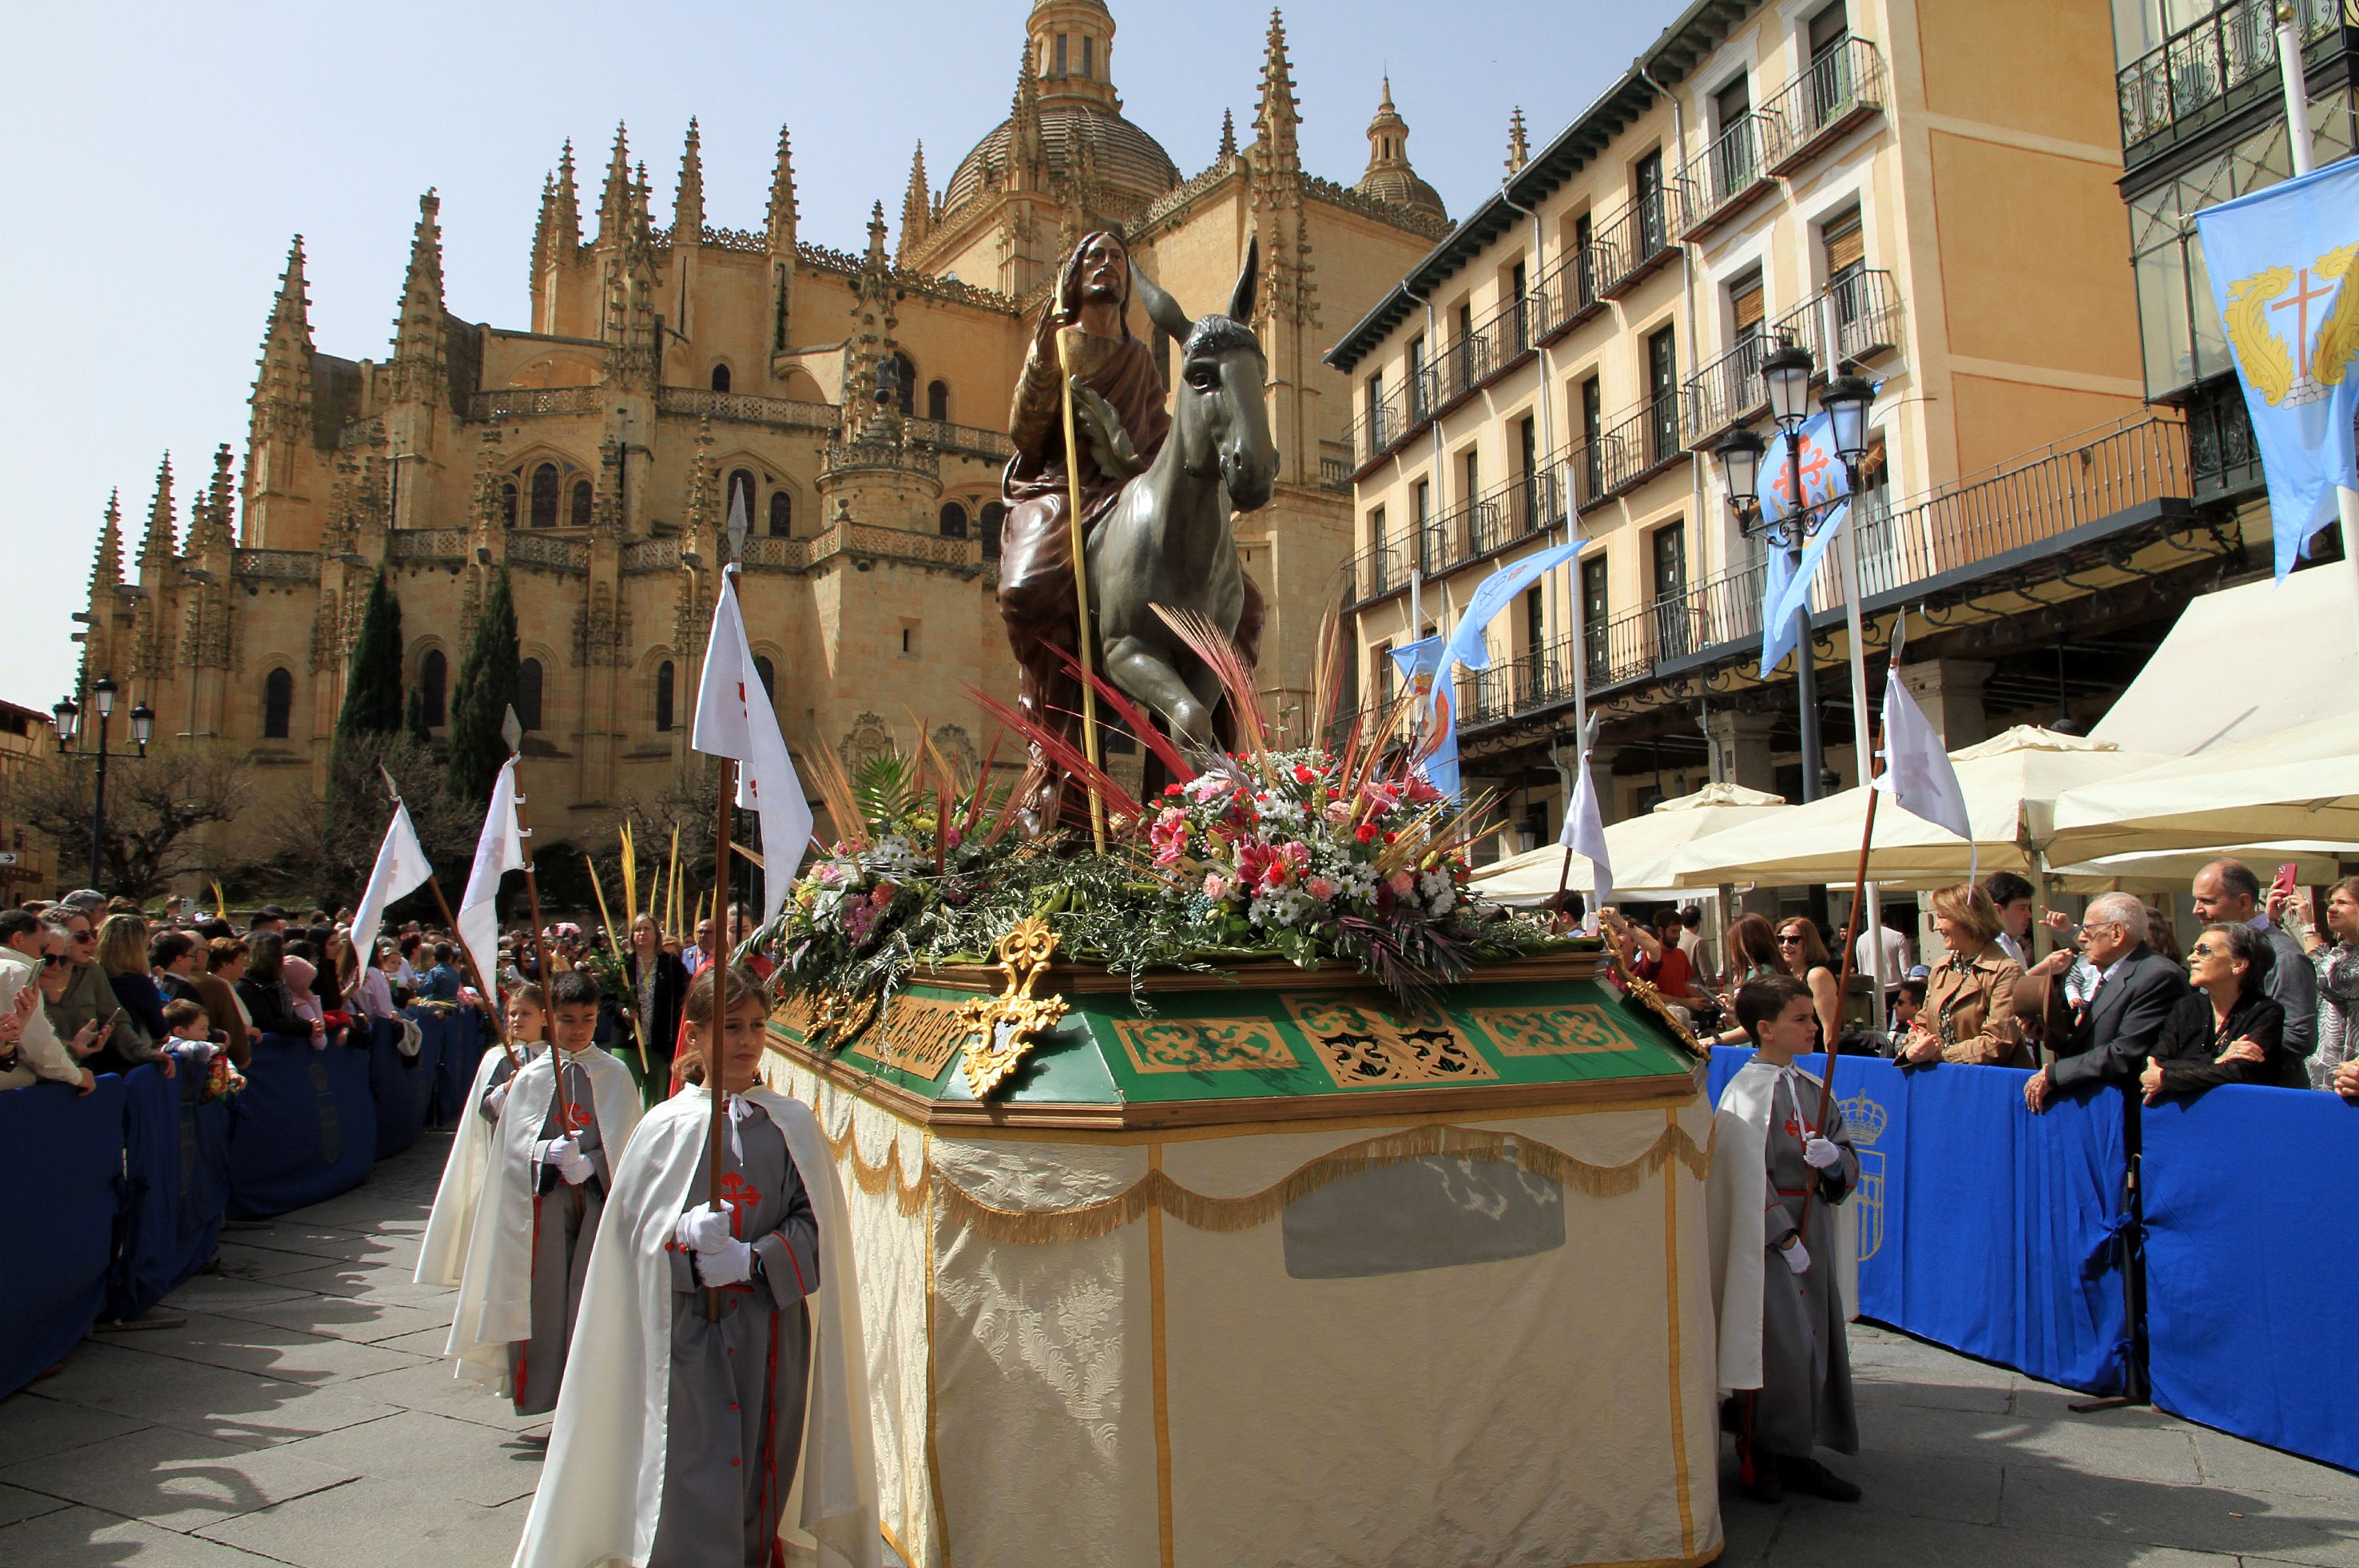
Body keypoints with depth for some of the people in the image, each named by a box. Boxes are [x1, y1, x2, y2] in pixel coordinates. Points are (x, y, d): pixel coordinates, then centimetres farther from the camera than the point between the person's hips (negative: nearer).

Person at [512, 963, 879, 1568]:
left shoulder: (793, 1125, 2)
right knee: (695, 1481, -4)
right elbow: (635, 1225, 1)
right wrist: (683, 1234, -19)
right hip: (690, 1330, -1)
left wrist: (754, 1258, -15)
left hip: (773, 1330, 1)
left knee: (763, 1478, 8)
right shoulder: (667, 1126, 1)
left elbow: (815, 1222, 0)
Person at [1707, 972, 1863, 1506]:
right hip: (1767, 1239, -7)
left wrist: (1836, 1159, -11)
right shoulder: (1747, 1093, -12)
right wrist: (1785, 1238, -14)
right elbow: (1748, 1180, -14)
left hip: (1814, 1232, 7)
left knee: (1816, 1343, 11)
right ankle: (1759, 1460, 13)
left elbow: (1848, 1166, 11)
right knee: (1776, 1347, -3)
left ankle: (1798, 1455, 23)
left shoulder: (1813, 1089, 10)